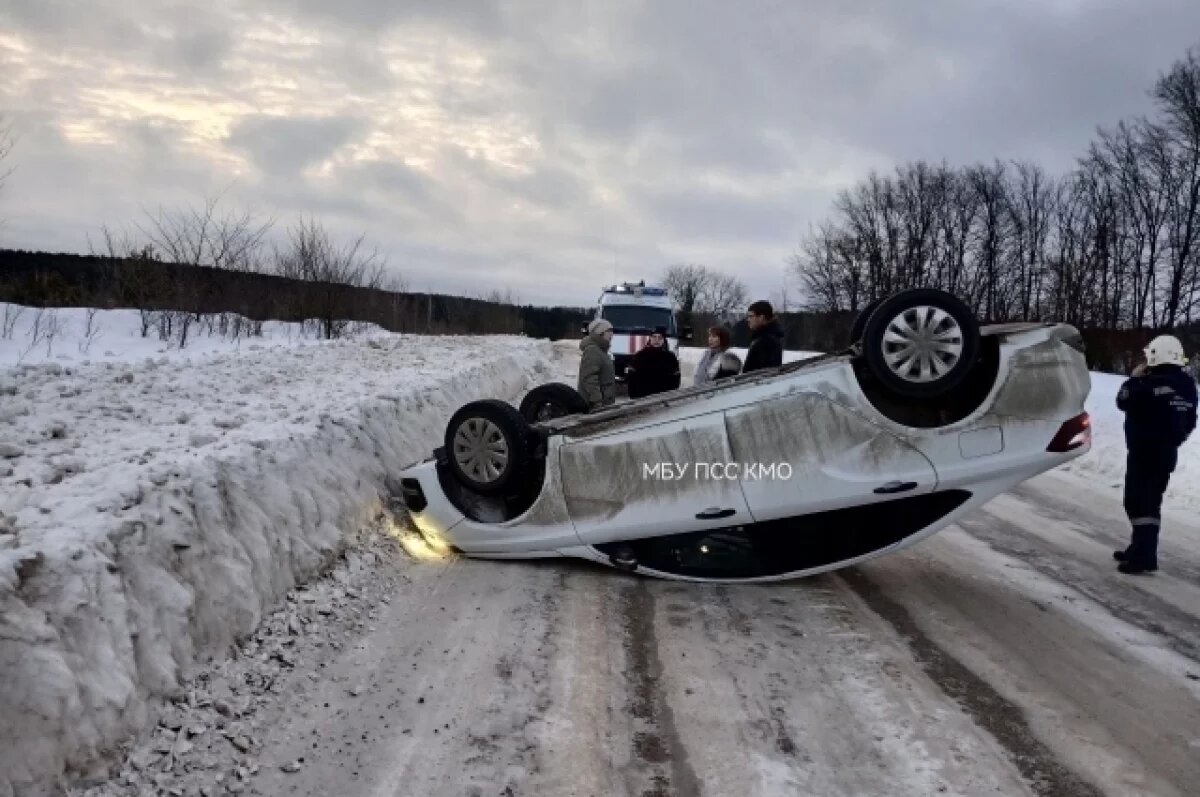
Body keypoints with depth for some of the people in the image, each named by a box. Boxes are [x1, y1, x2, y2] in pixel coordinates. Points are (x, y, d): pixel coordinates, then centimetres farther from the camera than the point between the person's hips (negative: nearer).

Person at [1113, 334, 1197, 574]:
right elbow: (1190, 422, 15)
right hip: (1167, 452, 8)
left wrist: (1134, 378, 4)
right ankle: (1141, 549, 25)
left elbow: (1123, 401, -8)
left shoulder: (1150, 383, -21)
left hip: (1144, 453, -8)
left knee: (1139, 503, -5)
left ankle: (1144, 557, -8)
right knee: (1149, 502, 17)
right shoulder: (1187, 384, 6)